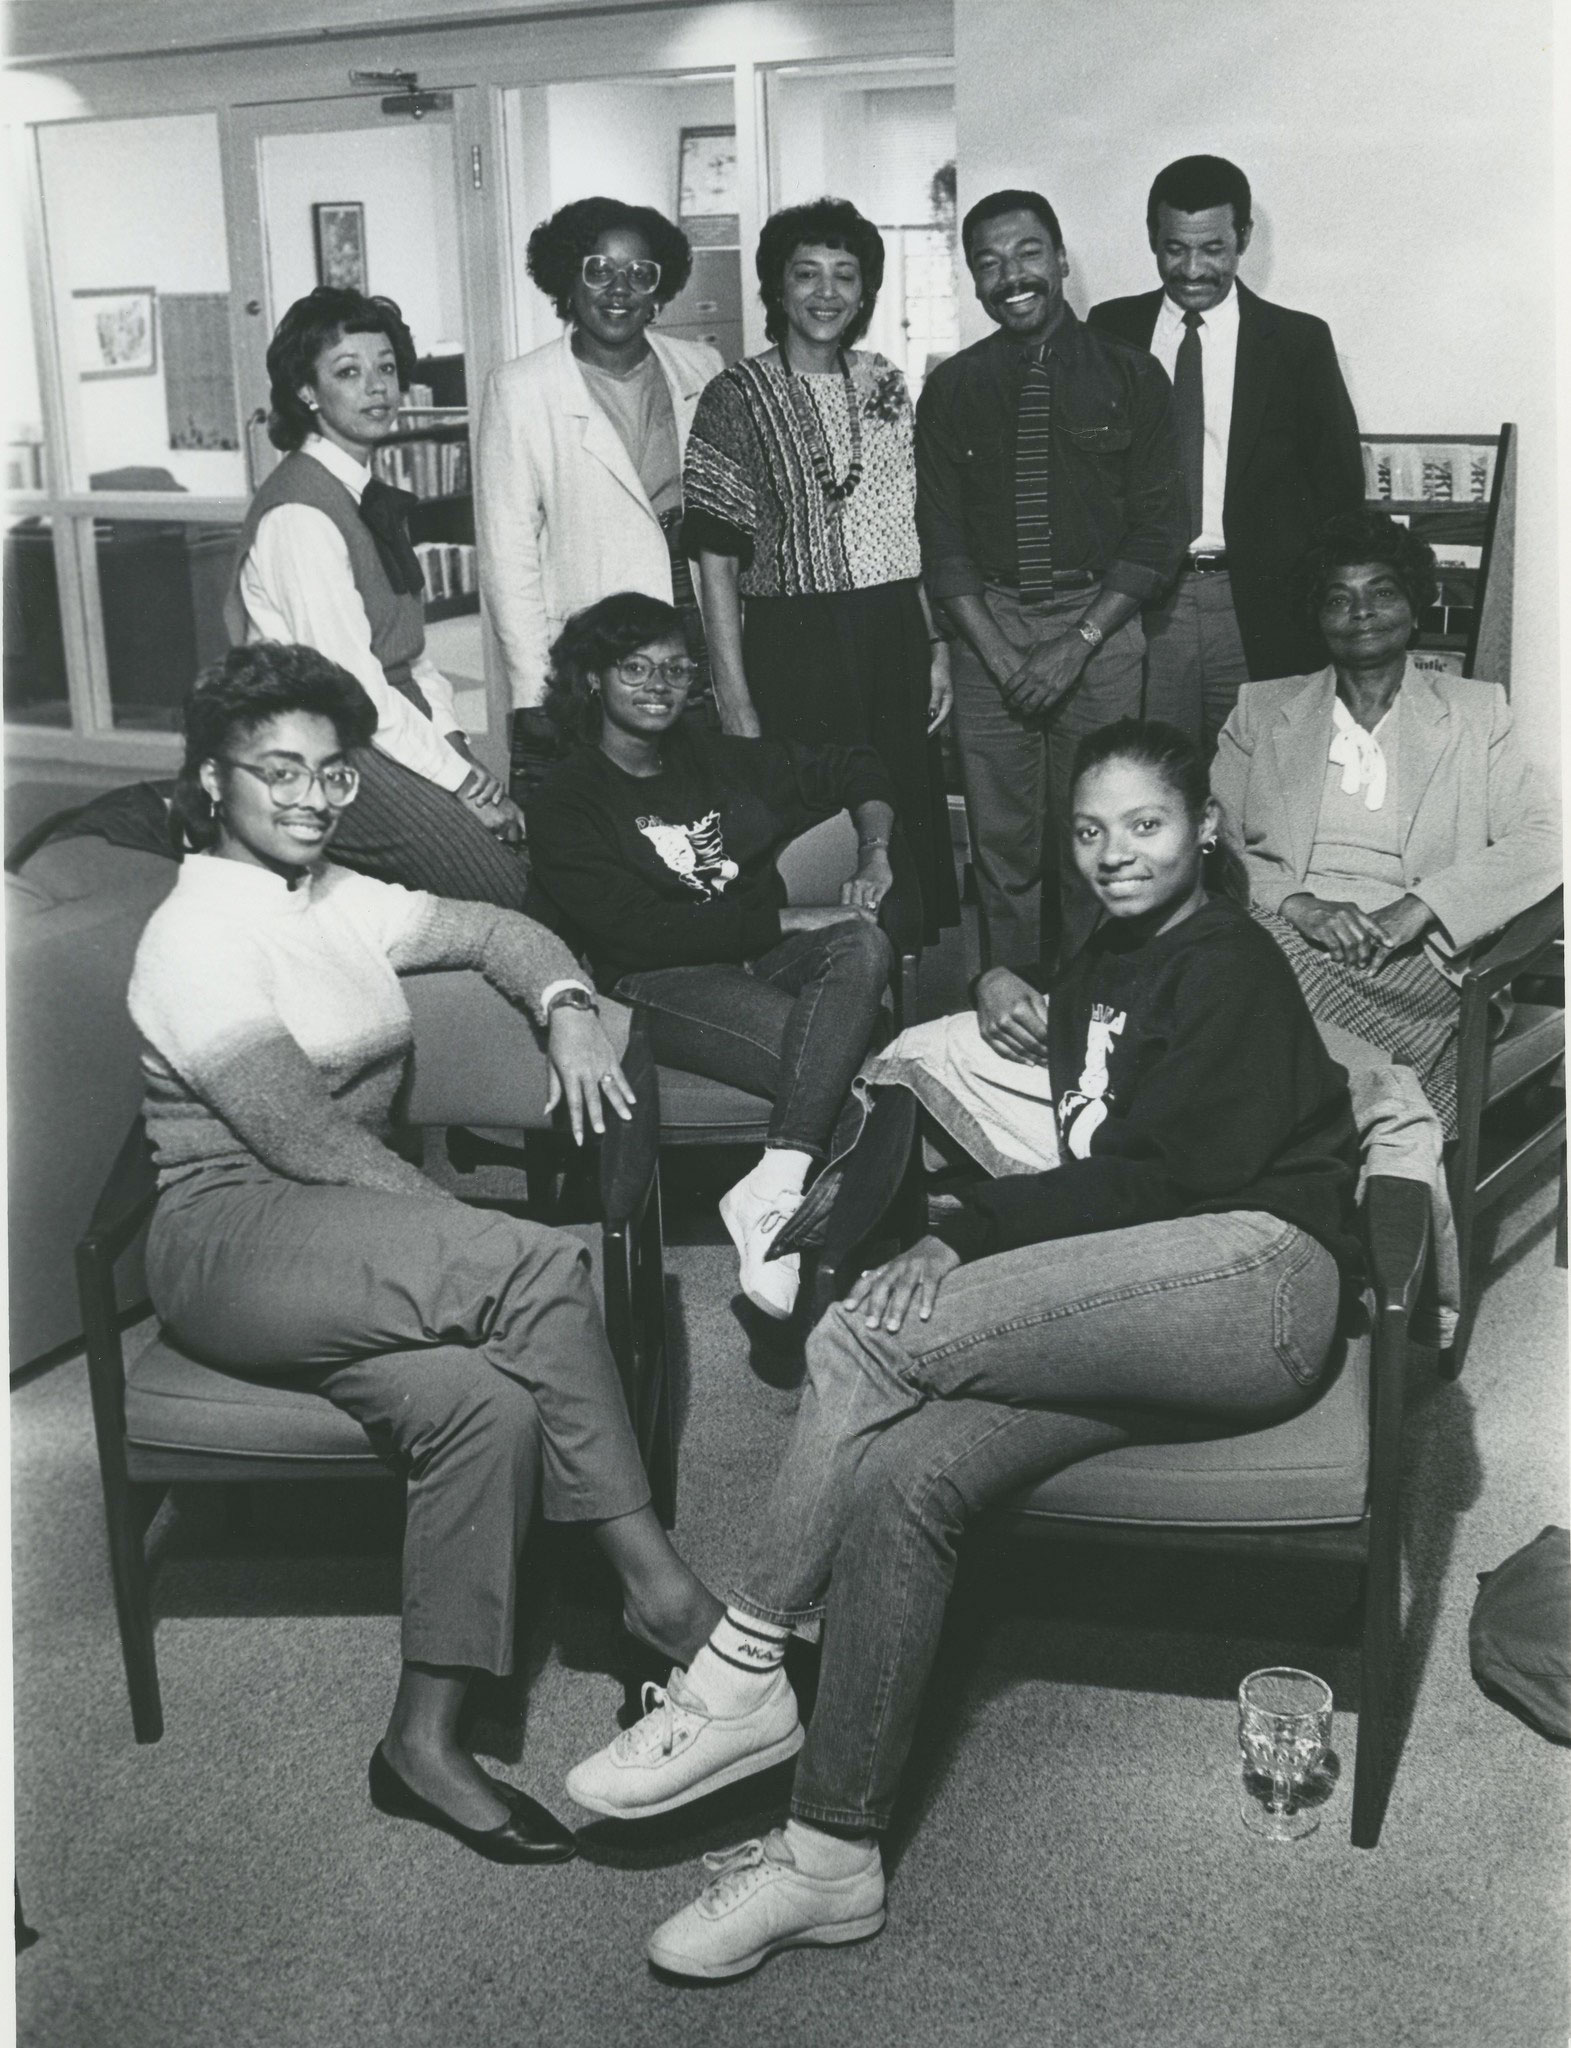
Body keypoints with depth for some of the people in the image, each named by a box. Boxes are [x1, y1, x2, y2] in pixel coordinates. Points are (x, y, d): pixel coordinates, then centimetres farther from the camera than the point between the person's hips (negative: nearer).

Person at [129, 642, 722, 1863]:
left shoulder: (338, 900, 16)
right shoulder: (197, 937, -8)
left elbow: (497, 932, 21)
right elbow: (307, 1139, -14)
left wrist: (568, 1013, -1)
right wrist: (479, 1235, -14)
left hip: (346, 1246, 7)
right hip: (235, 1243, -7)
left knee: (490, 1400, -25)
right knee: (540, 1268, -29)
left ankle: (428, 1742, -17)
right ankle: (660, 1589, -20)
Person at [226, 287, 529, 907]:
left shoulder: (373, 494, 13)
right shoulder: (300, 513, -16)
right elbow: (351, 683, -19)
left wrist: (451, 735, 1)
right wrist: (459, 779, -15)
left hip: (395, 724, 9)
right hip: (324, 752, -9)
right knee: (504, 893, -18)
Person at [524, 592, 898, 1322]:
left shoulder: (719, 761, 19)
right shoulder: (565, 802, 2)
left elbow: (856, 771, 32)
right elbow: (637, 929, -11)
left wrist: (875, 852, 11)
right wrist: (789, 920, -13)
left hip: (761, 961, 5)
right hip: (659, 986, -5)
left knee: (863, 946, -32)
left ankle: (772, 1189, -38)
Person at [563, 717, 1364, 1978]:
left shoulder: (1229, 963, 3)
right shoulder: (1112, 965, 28)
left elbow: (1160, 1170, -9)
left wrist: (966, 1238, -13)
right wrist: (1011, 1001, 24)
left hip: (1253, 1272, -7)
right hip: (1145, 1316, 8)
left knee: (865, 1342, -24)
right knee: (895, 1478, -20)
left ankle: (744, 1680, -13)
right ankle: (834, 1854, -17)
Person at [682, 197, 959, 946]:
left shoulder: (884, 384, 11)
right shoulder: (739, 395, -3)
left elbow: (916, 526, 16)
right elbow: (716, 557, -6)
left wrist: (937, 643, 9)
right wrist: (735, 699, -11)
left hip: (895, 635, 5)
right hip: (795, 642, -4)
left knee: (912, 824, 5)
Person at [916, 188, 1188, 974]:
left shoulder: (1129, 377, 3)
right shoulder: (952, 389, 8)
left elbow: (1158, 531, -1)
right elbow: (941, 537, 6)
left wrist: (1078, 644, -10)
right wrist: (998, 651, -7)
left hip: (1100, 623, -1)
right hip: (989, 624, 2)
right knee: (1002, 848, 4)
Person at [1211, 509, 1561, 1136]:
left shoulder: (1475, 713, 16)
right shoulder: (1261, 710, 20)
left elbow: (1546, 840, 3)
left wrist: (1416, 908, -13)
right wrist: (1296, 904, -13)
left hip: (1408, 957, -1)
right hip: (1276, 935, 2)